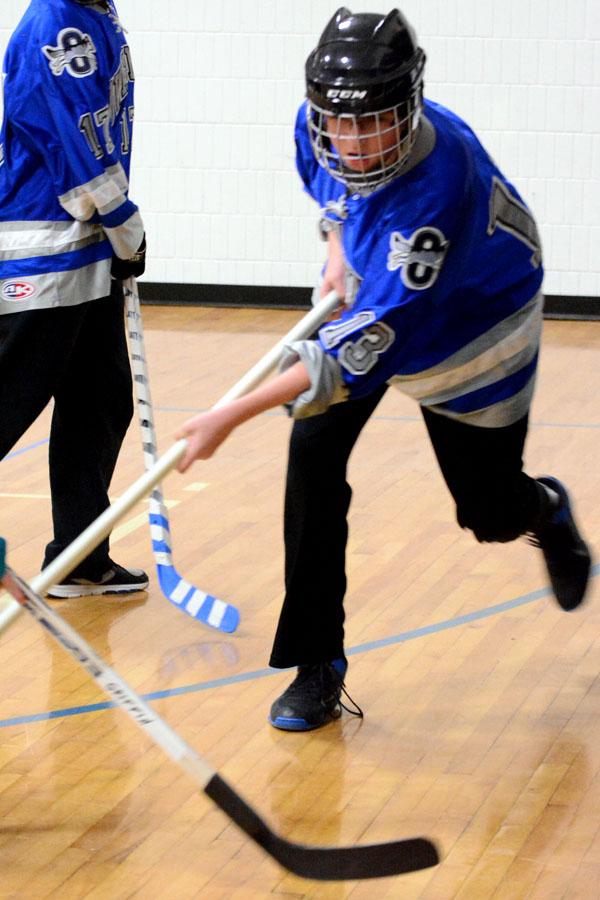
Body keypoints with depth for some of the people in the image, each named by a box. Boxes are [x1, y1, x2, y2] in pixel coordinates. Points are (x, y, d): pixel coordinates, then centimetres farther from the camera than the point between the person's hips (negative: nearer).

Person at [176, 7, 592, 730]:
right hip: (370, 293, 5)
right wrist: (338, 247, -9)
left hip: (469, 329, -5)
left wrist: (232, 416, -46)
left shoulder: (439, 188, -43)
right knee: (313, 451, -16)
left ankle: (545, 511, 48)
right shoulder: (316, 125, -23)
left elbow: (370, 345, -44)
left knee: (489, 514, 7)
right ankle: (317, 666, -7)